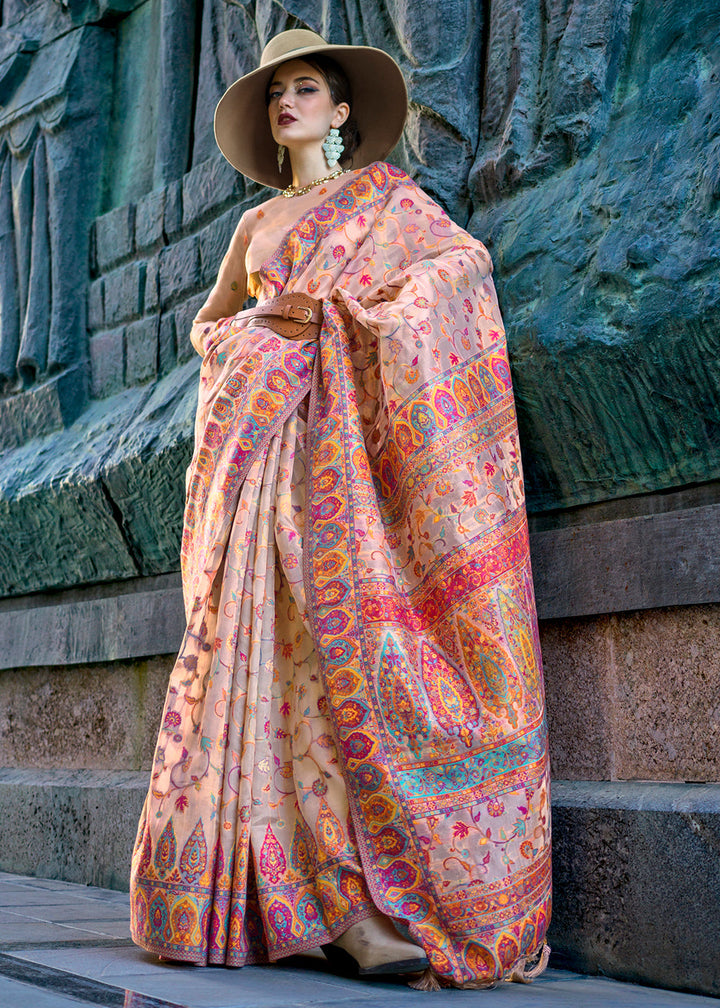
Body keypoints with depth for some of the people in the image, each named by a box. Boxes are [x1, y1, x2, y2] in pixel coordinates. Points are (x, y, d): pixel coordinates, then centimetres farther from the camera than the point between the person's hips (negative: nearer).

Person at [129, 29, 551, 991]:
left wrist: (336, 310, -8)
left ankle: (339, 896, -17)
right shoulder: (257, 224, 25)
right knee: (305, 634, -9)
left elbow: (465, 259, 2)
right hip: (273, 438, 3)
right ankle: (349, 901, -12)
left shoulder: (384, 192, 14)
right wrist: (262, 326, 4)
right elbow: (207, 323, 28)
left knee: (348, 623, -16)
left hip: (356, 437, -3)